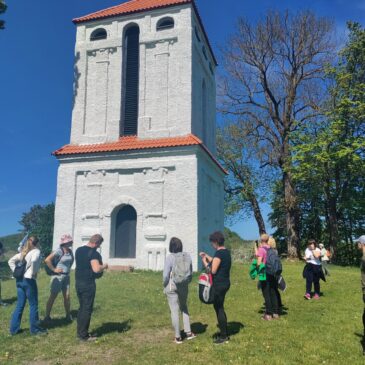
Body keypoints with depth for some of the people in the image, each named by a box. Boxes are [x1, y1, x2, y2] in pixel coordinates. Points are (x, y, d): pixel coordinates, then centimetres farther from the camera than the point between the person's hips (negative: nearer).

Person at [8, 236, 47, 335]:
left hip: (20, 280, 8)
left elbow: (11, 261, 12)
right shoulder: (36, 251, -8)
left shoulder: (23, 252, 15)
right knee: (33, 305, 4)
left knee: (20, 305, 15)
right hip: (29, 280, -8)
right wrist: (33, 272, -16)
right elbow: (34, 261, -29)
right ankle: (35, 329, 13)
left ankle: (14, 329, 19)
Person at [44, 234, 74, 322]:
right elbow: (47, 260, -25)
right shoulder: (59, 251, -17)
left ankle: (68, 315, 22)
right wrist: (54, 269, -18)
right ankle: (47, 316, 12)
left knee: (67, 297, 10)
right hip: (58, 276, -7)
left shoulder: (70, 251, 5)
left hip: (66, 276, 7)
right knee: (53, 297, 1)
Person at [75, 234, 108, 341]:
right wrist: (104, 266, -9)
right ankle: (84, 335, 8)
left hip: (78, 282, 8)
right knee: (87, 309, 1)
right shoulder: (93, 253, -18)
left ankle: (80, 332, 25)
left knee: (82, 307, 18)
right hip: (88, 284, -8)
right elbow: (96, 269, -29)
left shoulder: (78, 250, 9)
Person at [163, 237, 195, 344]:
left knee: (174, 311, 5)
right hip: (184, 286, 4)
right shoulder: (187, 256, -2)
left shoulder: (170, 258, -16)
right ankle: (188, 332, 22)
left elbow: (166, 275, -14)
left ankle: (178, 337, 14)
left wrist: (165, 287, 1)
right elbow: (191, 273, 5)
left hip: (172, 286, -4)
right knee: (184, 308, 23)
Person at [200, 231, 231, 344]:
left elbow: (213, 270, -21)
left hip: (219, 285, -10)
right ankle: (225, 333, 29)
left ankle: (223, 336, 11)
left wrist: (204, 262, -8)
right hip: (225, 283, 10)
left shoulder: (219, 253, -19)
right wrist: (207, 256, 18)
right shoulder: (226, 251, 10)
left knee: (219, 309, 1)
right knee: (219, 307, 19)